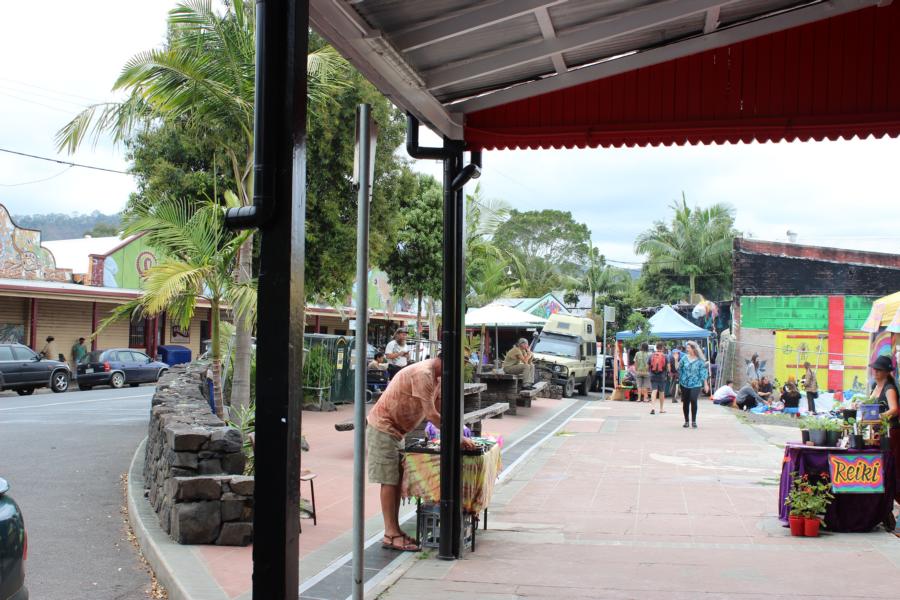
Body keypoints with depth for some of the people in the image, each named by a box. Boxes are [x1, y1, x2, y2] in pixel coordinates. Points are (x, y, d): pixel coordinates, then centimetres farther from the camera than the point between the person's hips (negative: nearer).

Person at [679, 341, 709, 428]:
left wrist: (706, 384, -3)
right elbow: (679, 369, 11)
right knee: (685, 402, 5)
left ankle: (693, 421, -6)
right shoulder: (684, 358, 3)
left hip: (696, 384, -3)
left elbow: (704, 372, -1)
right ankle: (686, 421, 19)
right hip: (685, 384, 3)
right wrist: (680, 379, 10)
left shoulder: (700, 360, -2)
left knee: (693, 400, -18)